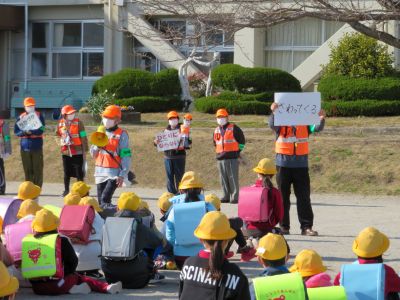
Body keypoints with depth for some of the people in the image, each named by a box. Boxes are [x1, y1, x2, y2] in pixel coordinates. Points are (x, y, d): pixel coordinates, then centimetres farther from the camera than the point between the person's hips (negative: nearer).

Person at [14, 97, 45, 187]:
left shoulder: (39, 116, 3)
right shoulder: (21, 117, 8)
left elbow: (41, 130, -8)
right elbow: (16, 132, 3)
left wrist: (31, 131, -24)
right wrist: (25, 132, -17)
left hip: (37, 146, -2)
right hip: (25, 146, 2)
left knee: (38, 169, -3)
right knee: (27, 169, 5)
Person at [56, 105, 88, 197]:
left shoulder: (78, 123, -6)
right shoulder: (61, 123, 4)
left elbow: (83, 137, -5)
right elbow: (58, 134, 19)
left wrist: (85, 150, -8)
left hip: (77, 152, -3)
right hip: (66, 152, 3)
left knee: (79, 172, -1)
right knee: (67, 173, 11)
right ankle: (66, 190, 23)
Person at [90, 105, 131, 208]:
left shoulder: (122, 135, -6)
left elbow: (126, 157, -10)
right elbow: (93, 154, 17)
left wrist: (122, 175, -17)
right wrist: (97, 146, -5)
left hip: (114, 173, -6)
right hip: (100, 172, 6)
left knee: (105, 199, -19)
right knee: (100, 200, 7)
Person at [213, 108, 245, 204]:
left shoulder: (234, 128, -2)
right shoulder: (216, 130, 16)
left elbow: (242, 140, 2)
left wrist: (238, 151, 3)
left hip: (232, 158, -6)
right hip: (221, 158, 6)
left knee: (233, 178, -7)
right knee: (223, 179, 8)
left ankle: (235, 198, -5)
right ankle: (225, 197, 15)